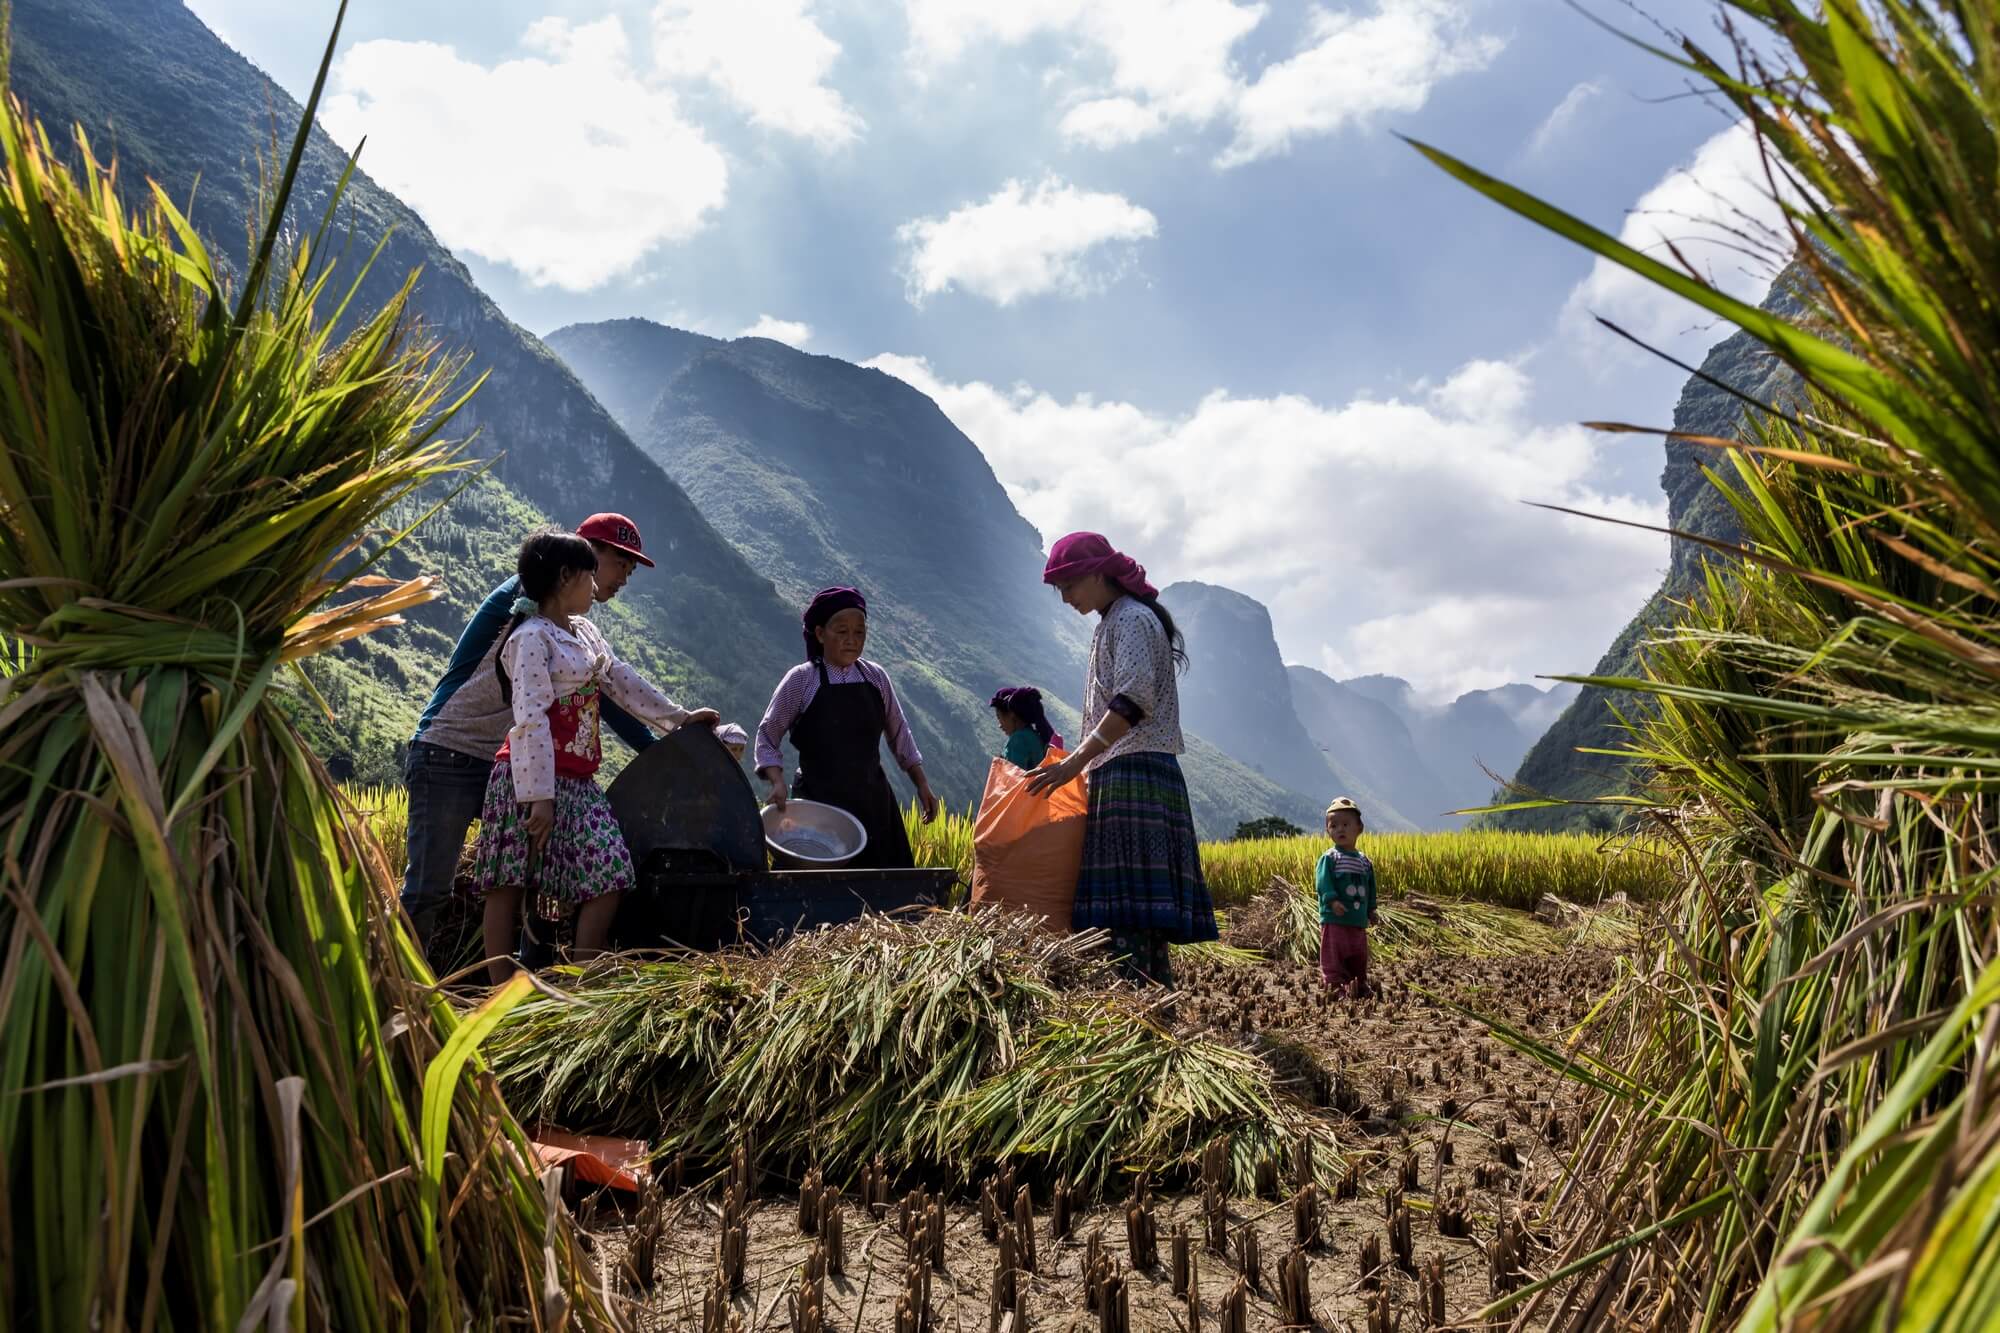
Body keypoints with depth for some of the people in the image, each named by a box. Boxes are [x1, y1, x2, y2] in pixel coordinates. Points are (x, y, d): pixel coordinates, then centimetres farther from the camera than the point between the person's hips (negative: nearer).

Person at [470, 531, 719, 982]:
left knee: (609, 877, -1)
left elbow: (622, 681, 26)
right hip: (532, 779, -8)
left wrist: (678, 717, 29)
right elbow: (530, 720, -18)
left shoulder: (584, 631, 16)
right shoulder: (532, 637, -11)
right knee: (507, 887, 0)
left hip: (578, 782, 8)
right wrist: (539, 795, -22)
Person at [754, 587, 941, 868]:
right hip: (818, 802, -3)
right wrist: (778, 781, -15)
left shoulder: (876, 677, 6)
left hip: (872, 802, 4)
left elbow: (898, 734, 16)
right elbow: (767, 735, 1)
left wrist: (922, 785, 11)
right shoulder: (801, 680, -4)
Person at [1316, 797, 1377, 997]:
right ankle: (1335, 984, -2)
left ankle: (1359, 985, 24)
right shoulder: (1329, 857, -7)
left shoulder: (1364, 862, 12)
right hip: (1334, 918, -6)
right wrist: (1332, 899, -30)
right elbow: (1323, 881, -17)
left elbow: (1370, 888, 20)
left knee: (1359, 956, 13)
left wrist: (1370, 909, 18)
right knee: (1334, 954, -5)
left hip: (1358, 920, 6)